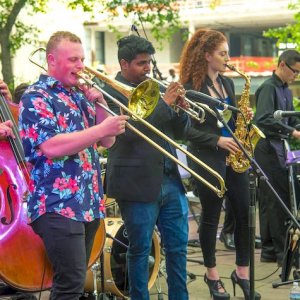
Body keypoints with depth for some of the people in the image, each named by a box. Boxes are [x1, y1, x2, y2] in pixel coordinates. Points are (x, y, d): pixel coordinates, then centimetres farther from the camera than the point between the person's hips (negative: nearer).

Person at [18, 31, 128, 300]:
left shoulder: (80, 95, 17)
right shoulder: (36, 98, -7)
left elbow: (106, 142, 14)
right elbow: (51, 146, -21)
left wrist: (99, 104, -1)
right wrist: (101, 129, -23)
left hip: (89, 204, 8)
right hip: (58, 206, -8)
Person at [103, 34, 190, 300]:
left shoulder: (155, 88, 12)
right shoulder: (111, 92, -7)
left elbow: (180, 132, 13)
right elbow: (128, 131, -20)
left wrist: (181, 109, -7)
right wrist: (164, 102, -19)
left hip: (170, 181, 6)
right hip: (138, 186, -6)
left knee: (178, 247, 10)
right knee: (140, 251, 5)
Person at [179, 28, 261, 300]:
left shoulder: (227, 83, 11)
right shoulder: (191, 87, -10)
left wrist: (243, 117, -4)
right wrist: (217, 140, -20)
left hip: (233, 156, 6)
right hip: (208, 159, -6)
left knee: (245, 213, 3)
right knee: (211, 216, 4)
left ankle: (242, 271, 15)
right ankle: (212, 274, 18)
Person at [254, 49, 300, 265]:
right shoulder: (269, 88, -11)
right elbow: (264, 119, -24)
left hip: (280, 150, 9)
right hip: (269, 151, -9)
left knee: (272, 202, 11)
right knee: (277, 201, -7)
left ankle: (270, 250, 16)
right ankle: (281, 251, -3)